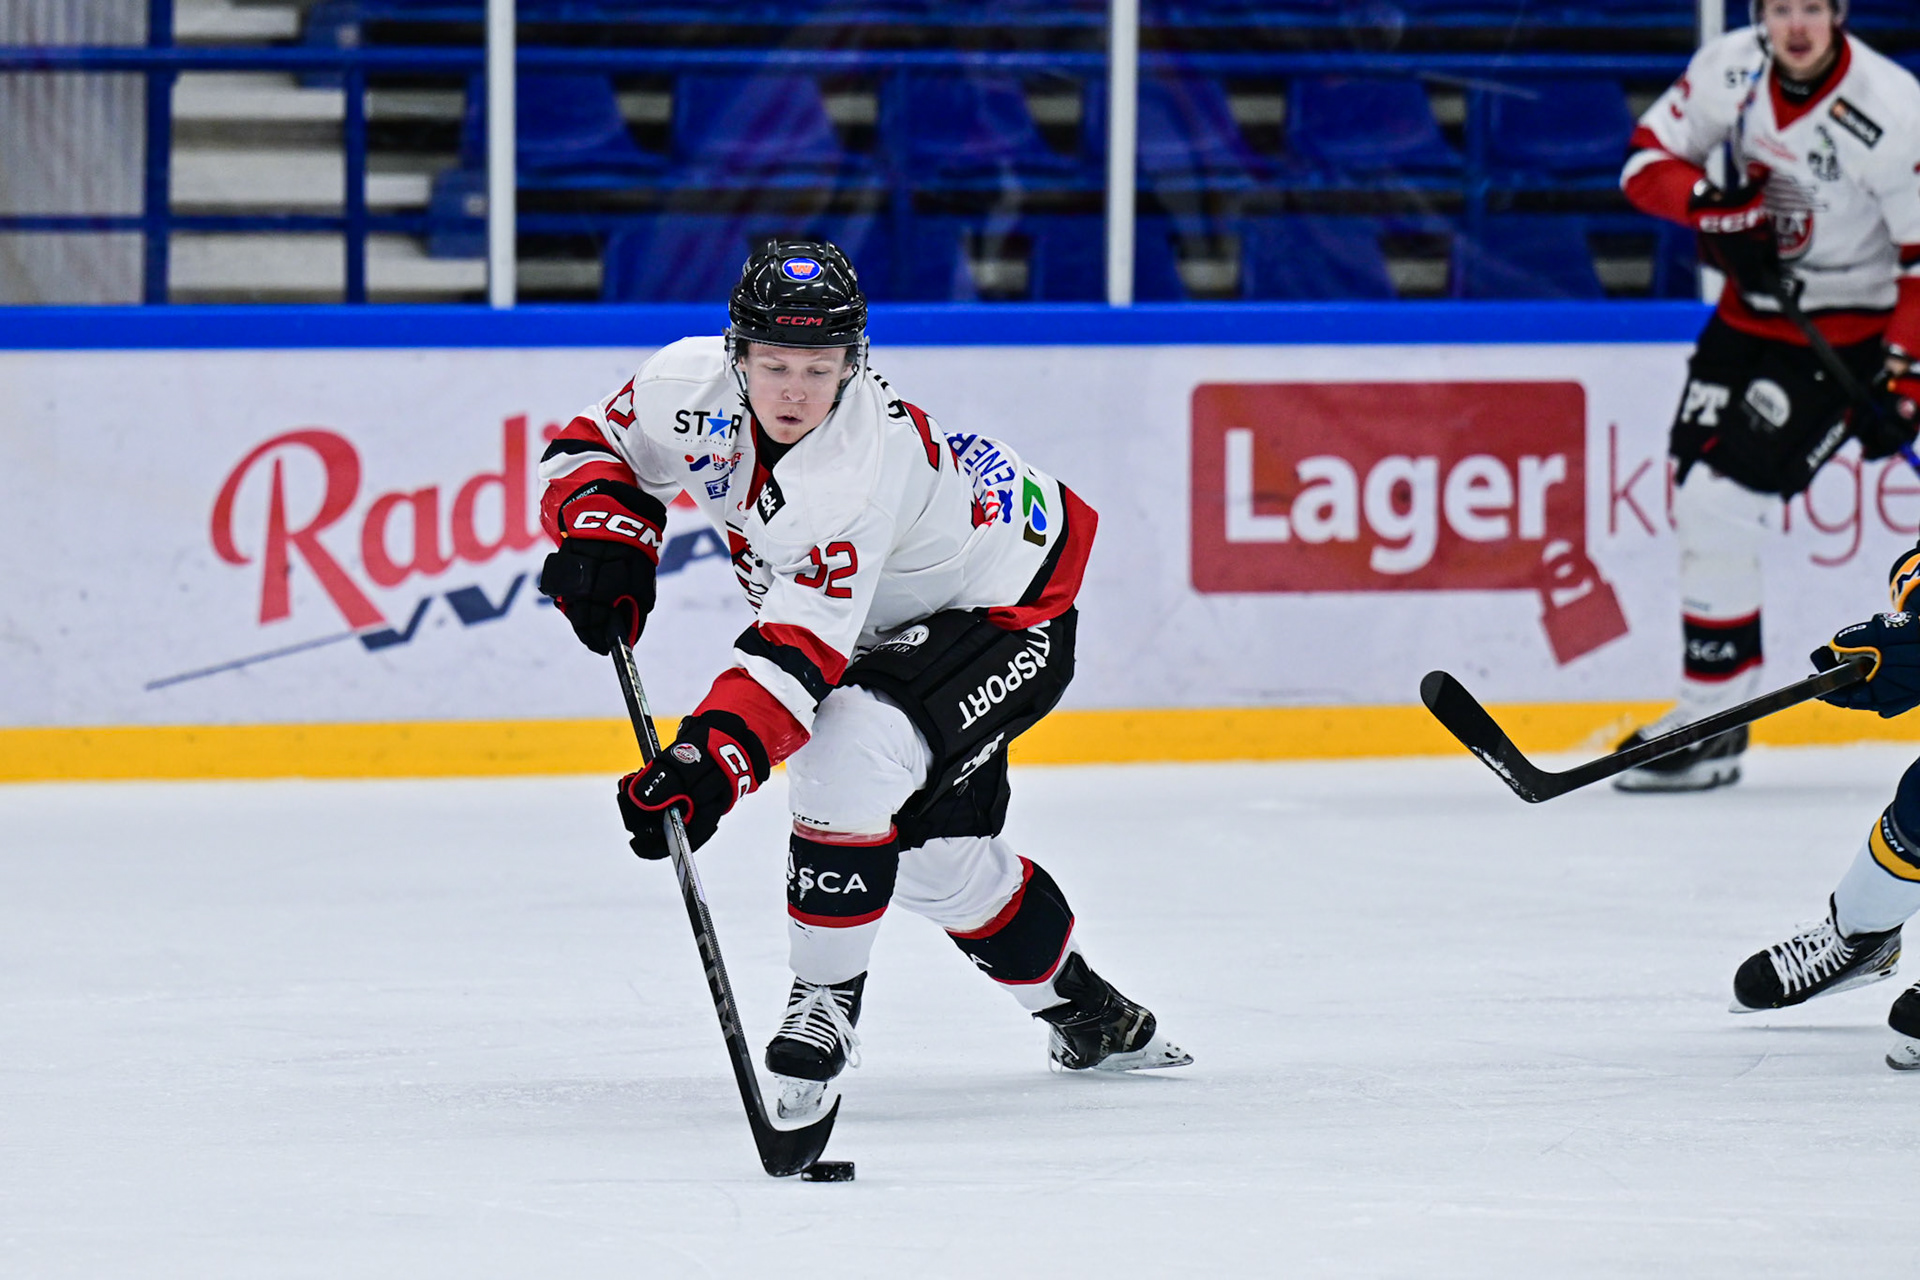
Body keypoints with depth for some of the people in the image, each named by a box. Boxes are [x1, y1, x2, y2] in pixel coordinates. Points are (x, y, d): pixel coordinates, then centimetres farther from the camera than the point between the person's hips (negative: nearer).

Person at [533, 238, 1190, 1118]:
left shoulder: (864, 464, -40)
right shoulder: (694, 385, -21)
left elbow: (801, 648, -44)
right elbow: (596, 448, -2)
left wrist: (713, 757, -52)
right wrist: (606, 534, -22)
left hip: (1006, 619, -8)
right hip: (898, 619, 8)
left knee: (853, 752, -31)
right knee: (933, 852, 14)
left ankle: (825, 1005, -18)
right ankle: (1085, 1015, 37)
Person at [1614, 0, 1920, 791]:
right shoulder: (1731, 69, -9)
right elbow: (1649, 160, -1)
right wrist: (1720, 210, -20)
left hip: (1847, 327, -6)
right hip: (1753, 307, 6)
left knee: (1722, 503, -15)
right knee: (1696, 496, 7)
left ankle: (1712, 724, -7)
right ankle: (1710, 712, 20)